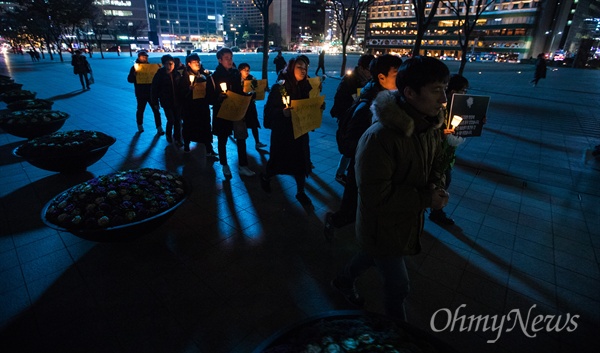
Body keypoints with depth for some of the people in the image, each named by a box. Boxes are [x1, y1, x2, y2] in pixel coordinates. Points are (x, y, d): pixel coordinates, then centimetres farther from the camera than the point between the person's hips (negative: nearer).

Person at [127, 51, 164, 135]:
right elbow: (130, 80, -8)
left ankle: (159, 128, 1)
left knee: (156, 110, -3)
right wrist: (134, 75, -29)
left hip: (151, 92, 1)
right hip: (141, 93, -1)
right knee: (140, 110, 12)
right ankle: (140, 126, 29)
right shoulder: (135, 67, -2)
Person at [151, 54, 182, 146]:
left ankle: (177, 138, 16)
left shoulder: (177, 74, 1)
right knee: (171, 120, -6)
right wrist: (155, 102, -5)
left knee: (178, 120, 3)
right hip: (166, 101, -3)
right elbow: (154, 89, -4)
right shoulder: (159, 74, -6)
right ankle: (169, 134, 24)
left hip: (177, 101, 3)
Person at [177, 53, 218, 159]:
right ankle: (186, 145, 33)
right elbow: (181, 93, -10)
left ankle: (209, 151, 1)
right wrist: (190, 89, -26)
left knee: (205, 127, -2)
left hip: (203, 105, 2)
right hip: (189, 106, -2)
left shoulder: (204, 75, 8)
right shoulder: (185, 77, -3)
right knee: (189, 127, 10)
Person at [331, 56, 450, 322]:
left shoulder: (430, 126, -6)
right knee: (398, 286, 12)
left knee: (372, 256, 30)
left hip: (408, 220, 8)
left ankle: (344, 281, 60)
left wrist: (437, 186, -11)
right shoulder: (379, 137, -33)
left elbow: (435, 163, 10)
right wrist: (426, 199, -25)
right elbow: (375, 195, -30)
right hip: (382, 228, -7)